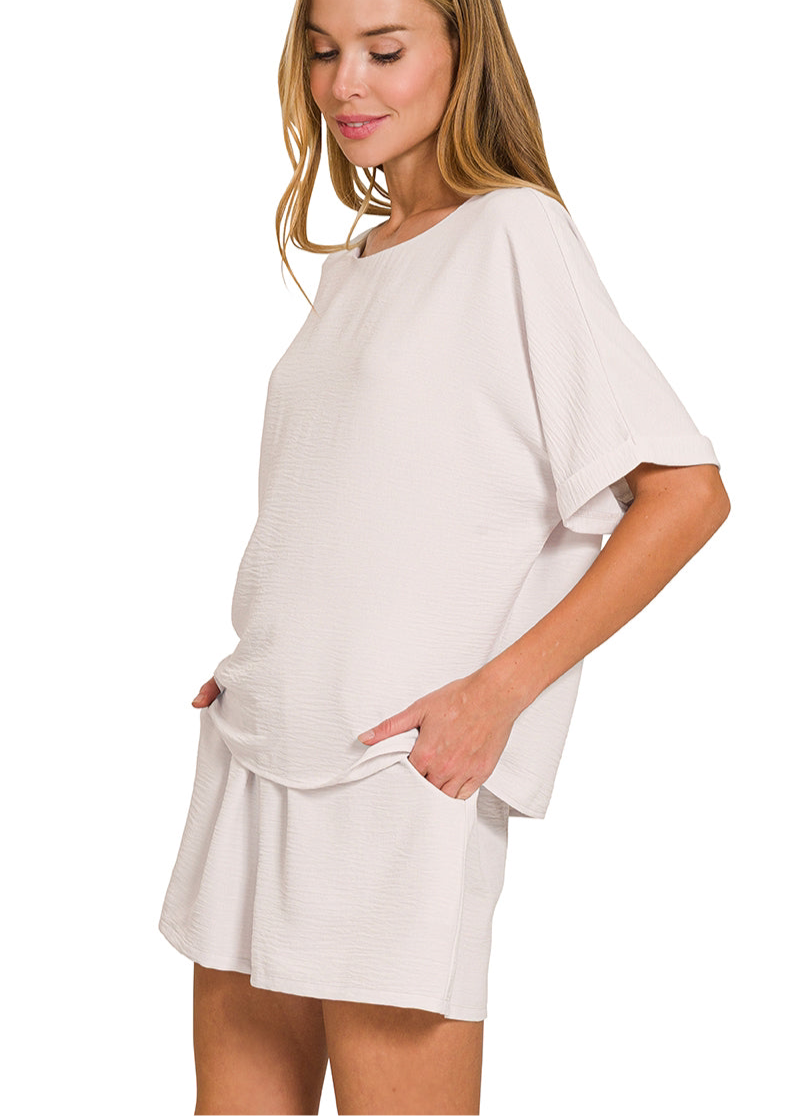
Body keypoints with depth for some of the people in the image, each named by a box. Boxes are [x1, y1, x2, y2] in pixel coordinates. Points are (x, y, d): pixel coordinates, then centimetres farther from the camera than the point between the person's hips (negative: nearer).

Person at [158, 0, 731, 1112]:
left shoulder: (512, 232, -5)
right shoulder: (348, 267, 17)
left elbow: (686, 491, -11)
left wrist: (498, 691, -15)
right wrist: (259, 668, 10)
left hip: (407, 761, -7)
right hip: (257, 743, 7)